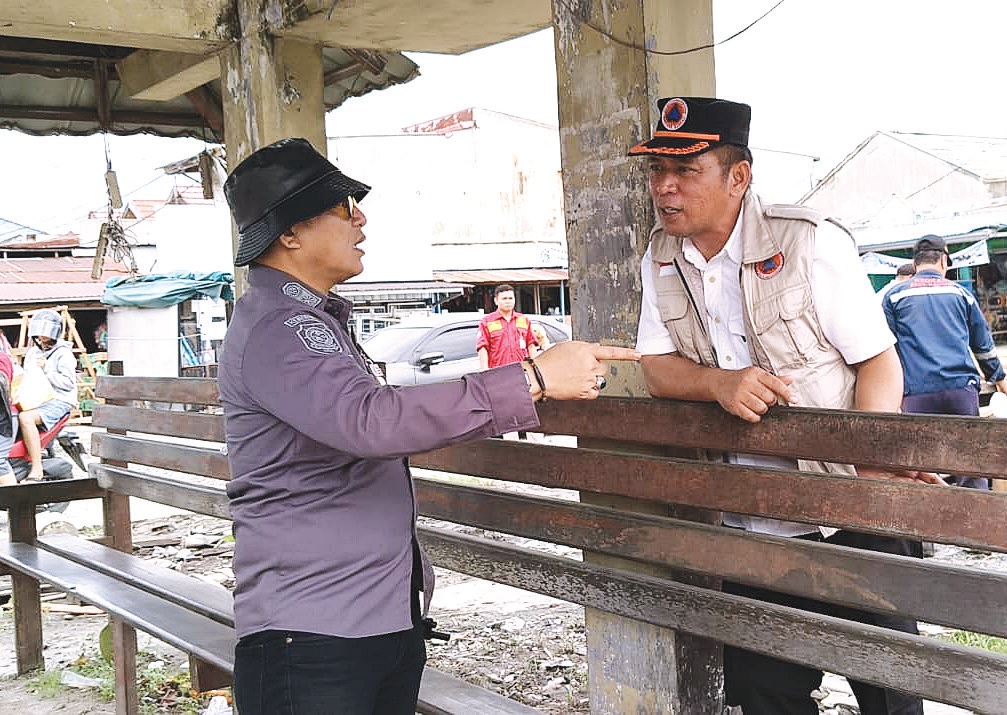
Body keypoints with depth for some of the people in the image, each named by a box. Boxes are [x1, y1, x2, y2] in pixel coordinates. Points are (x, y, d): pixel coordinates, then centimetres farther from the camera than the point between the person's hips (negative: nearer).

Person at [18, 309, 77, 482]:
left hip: (58, 401, -8)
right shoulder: (32, 352, 24)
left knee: (25, 418, -34)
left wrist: (46, 369, -15)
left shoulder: (63, 353, 0)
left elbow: (69, 382, -11)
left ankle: (37, 470, -34)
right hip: (34, 400, 8)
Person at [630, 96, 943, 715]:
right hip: (751, 529, 5)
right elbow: (656, 366, 3)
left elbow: (879, 359, -11)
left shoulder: (811, 242, -12)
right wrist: (721, 383, -19)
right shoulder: (661, 261, 5)